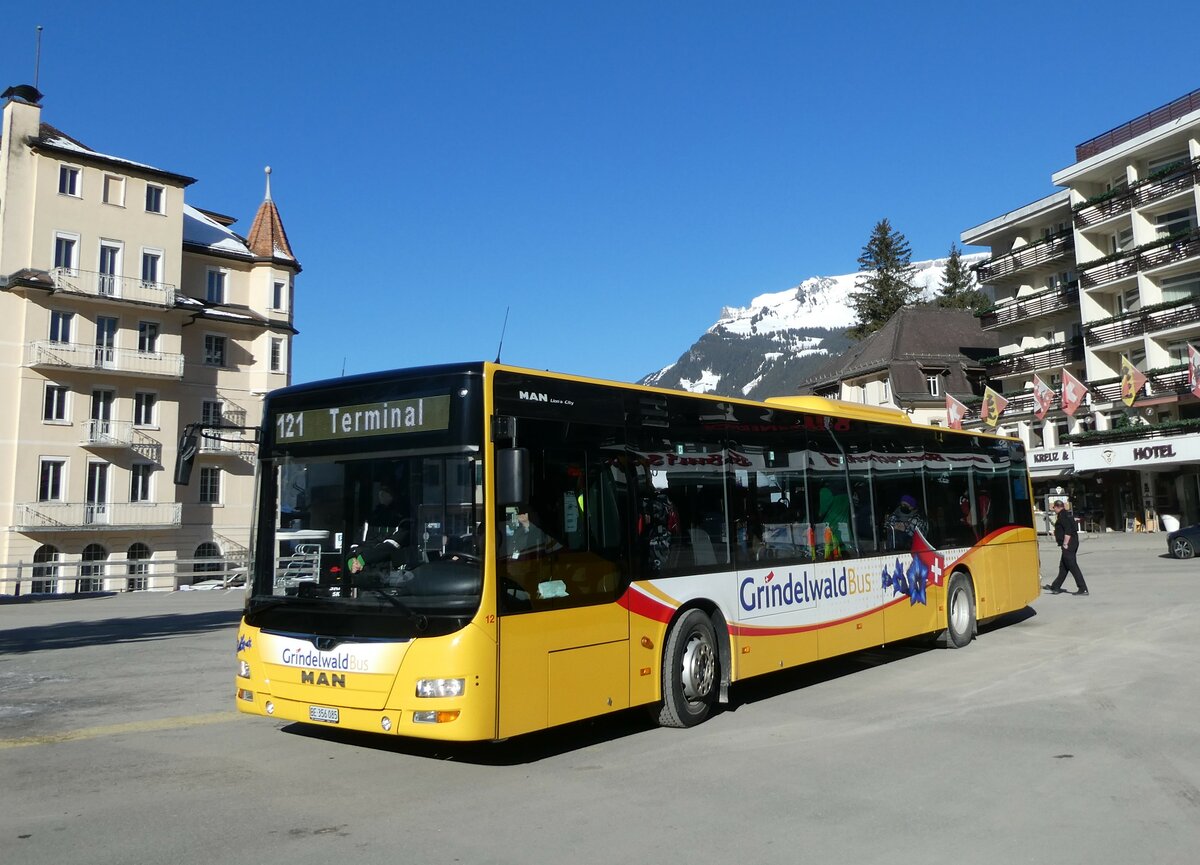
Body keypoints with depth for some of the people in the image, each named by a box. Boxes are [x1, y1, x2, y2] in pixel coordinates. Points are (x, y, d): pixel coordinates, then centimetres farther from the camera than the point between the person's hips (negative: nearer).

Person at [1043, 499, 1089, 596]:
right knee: (1063, 566, 15)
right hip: (1073, 543, 10)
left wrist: (1065, 544, -21)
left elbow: (1068, 530, -22)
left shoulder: (1062, 515, -13)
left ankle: (1083, 589, -10)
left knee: (1073, 566, -9)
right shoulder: (1068, 514, 16)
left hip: (1068, 545, -10)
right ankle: (1055, 587, 23)